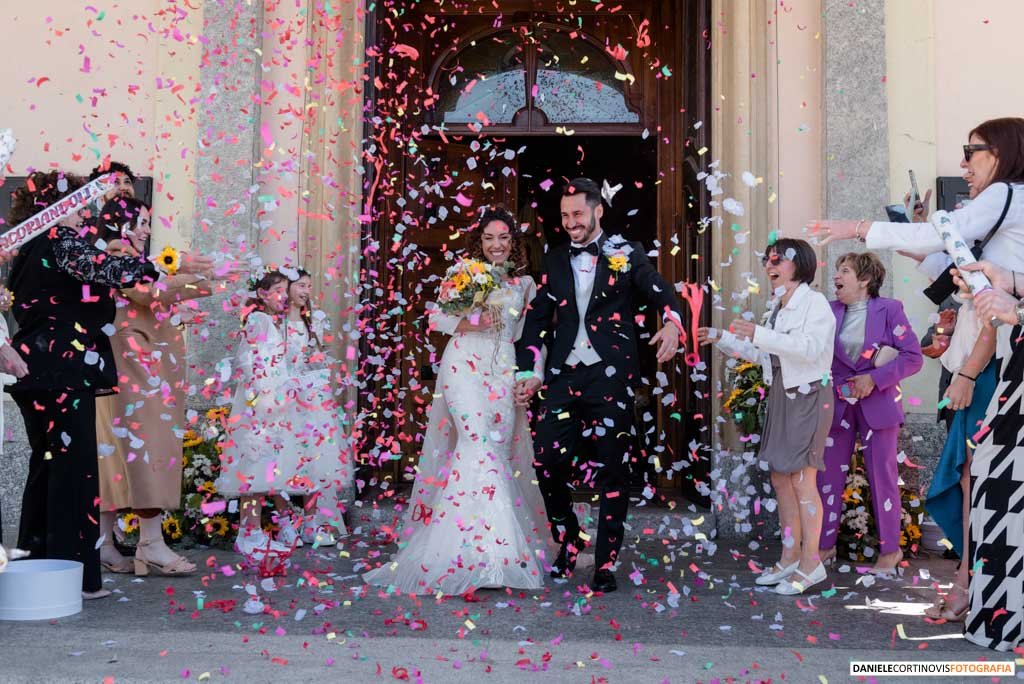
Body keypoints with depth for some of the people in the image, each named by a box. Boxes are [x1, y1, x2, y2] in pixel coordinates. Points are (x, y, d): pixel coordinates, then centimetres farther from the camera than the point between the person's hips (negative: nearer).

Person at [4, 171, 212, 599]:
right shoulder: (60, 240, -8)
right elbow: (106, 269, -23)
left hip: (36, 372, 9)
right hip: (66, 371, -9)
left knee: (47, 465, 13)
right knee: (74, 466, -6)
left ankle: (37, 564, 18)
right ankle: (74, 573, -5)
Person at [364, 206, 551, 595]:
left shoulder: (525, 283, 15)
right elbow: (437, 318, 3)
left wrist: (533, 375, 2)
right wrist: (473, 322, -12)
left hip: (504, 373, 3)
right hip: (465, 366, -3)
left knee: (500, 448, 0)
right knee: (478, 443, -18)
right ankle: (485, 549, -18)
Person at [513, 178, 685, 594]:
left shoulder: (626, 255, 6)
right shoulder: (554, 261, 14)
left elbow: (661, 292, -4)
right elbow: (538, 317, 13)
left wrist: (672, 323, -27)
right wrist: (528, 371, 4)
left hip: (612, 377, -3)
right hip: (564, 376, 3)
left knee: (612, 468, 1)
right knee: (547, 459, -7)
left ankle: (605, 563, 13)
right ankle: (568, 539, 19)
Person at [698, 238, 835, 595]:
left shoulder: (814, 302, -10)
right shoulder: (776, 307, 15)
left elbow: (810, 347, -25)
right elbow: (762, 354, 21)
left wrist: (758, 333, -30)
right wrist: (721, 338, 15)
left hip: (808, 395, -9)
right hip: (780, 395, 9)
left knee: (802, 479, -8)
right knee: (780, 478, 9)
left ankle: (811, 562, -1)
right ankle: (790, 556, 17)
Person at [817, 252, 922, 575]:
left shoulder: (888, 309, -5)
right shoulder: (830, 312, 5)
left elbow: (913, 357, -7)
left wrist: (874, 378, -16)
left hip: (878, 404, -3)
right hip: (837, 403, 4)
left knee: (882, 475, 3)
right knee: (829, 474, 5)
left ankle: (890, 550, 16)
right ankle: (826, 545, 18)